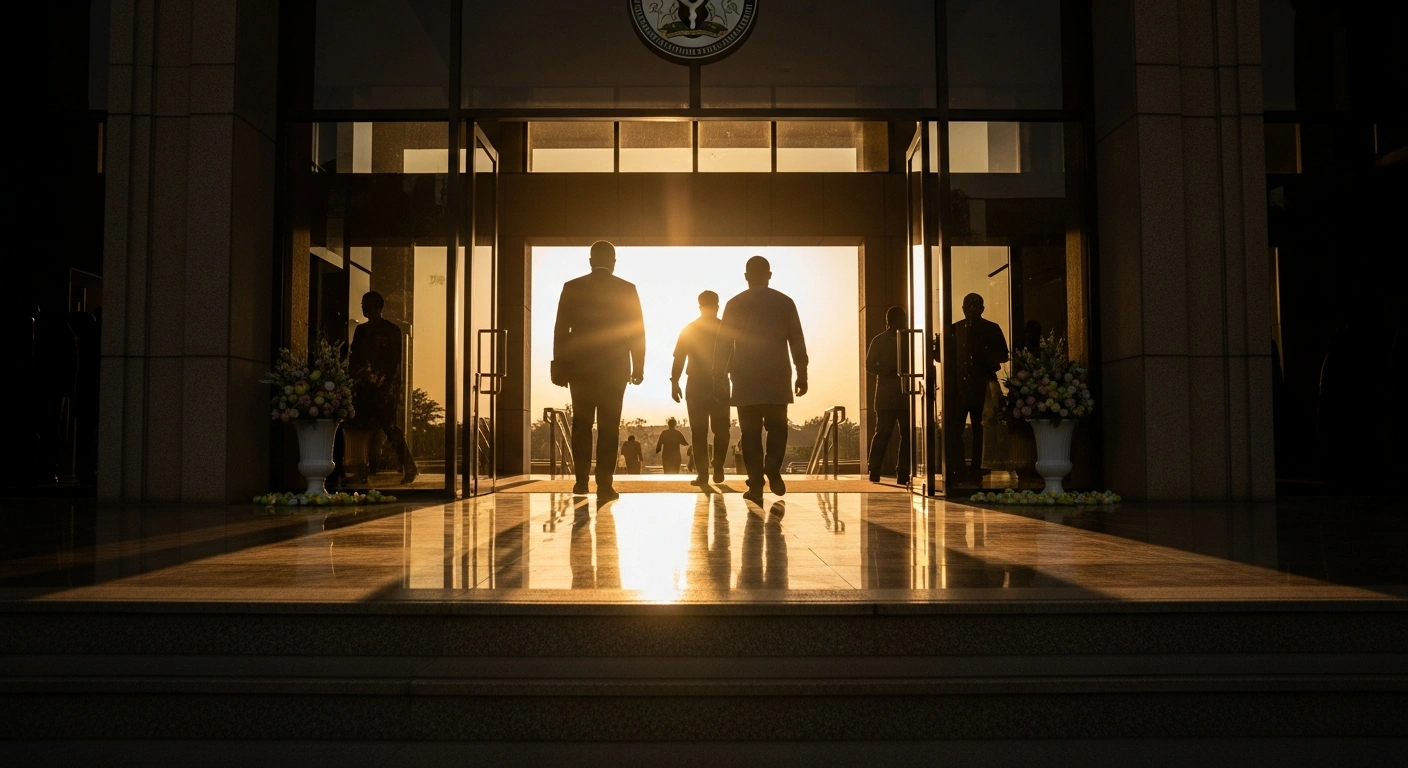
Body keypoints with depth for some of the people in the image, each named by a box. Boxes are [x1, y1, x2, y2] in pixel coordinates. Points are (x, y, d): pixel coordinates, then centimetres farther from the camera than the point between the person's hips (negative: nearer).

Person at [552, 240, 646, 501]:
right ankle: (604, 484, -3)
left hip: (580, 366, 1)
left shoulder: (572, 287, 2)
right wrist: (638, 366, 5)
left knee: (581, 423, 13)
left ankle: (581, 480, 11)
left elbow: (560, 330, 0)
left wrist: (559, 366, 4)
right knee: (609, 425, 1)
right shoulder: (627, 289, 1)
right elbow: (637, 332, 0)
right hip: (614, 367, -1)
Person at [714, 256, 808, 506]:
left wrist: (721, 377, 5)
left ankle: (756, 484, -4)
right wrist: (802, 374, 8)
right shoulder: (785, 302, 5)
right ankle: (773, 471, -10)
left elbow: (723, 344, 1)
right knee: (777, 427, 12)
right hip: (777, 377, 1)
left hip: (746, 378, 0)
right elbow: (797, 341, 3)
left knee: (751, 432, 2)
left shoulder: (735, 304, 4)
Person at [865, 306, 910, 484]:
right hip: (885, 397, -4)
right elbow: (870, 365, -1)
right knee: (883, 433, -5)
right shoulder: (879, 340, 4)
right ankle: (874, 472, -1)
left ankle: (903, 473, 1)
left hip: (905, 394, 4)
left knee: (907, 434, -2)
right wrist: (888, 372, -16)